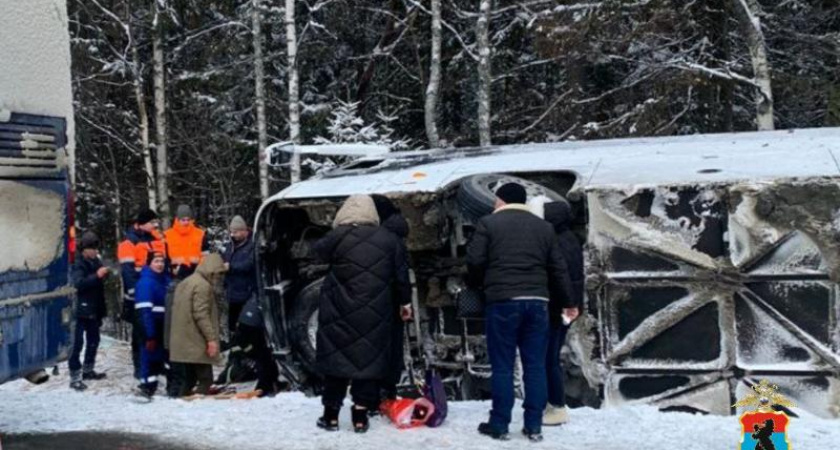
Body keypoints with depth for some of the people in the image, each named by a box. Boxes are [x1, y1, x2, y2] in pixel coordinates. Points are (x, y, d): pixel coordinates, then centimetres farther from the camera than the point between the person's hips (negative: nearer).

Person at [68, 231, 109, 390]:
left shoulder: (96, 262, 10)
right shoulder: (79, 265, -11)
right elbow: (79, 283, -30)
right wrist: (97, 275, -35)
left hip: (95, 309, 8)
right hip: (84, 309, -8)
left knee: (93, 340, 17)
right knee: (79, 342, -7)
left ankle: (88, 370, 31)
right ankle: (75, 377, -6)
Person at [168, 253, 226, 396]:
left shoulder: (185, 283, 19)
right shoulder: (203, 285, -12)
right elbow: (201, 315, -20)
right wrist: (211, 338, -20)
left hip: (181, 343, 9)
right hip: (197, 343, -9)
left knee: (188, 379, 14)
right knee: (205, 379, -6)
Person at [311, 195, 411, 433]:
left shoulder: (338, 236, -9)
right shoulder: (388, 239, 2)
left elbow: (318, 250, 11)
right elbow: (401, 275, 8)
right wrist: (405, 300, 21)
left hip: (341, 311, -2)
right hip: (375, 313, 2)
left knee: (336, 357, 8)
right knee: (369, 358, 7)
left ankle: (331, 413, 12)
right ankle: (360, 415, 7)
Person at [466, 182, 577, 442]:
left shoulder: (488, 223, 3)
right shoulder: (543, 227, 16)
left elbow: (475, 261, -4)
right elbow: (558, 269, 17)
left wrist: (475, 286, 16)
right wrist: (567, 302, 26)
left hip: (503, 301, -3)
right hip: (537, 301, 3)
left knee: (502, 366, 2)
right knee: (535, 365, 7)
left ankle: (499, 425, 6)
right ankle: (534, 426, 9)